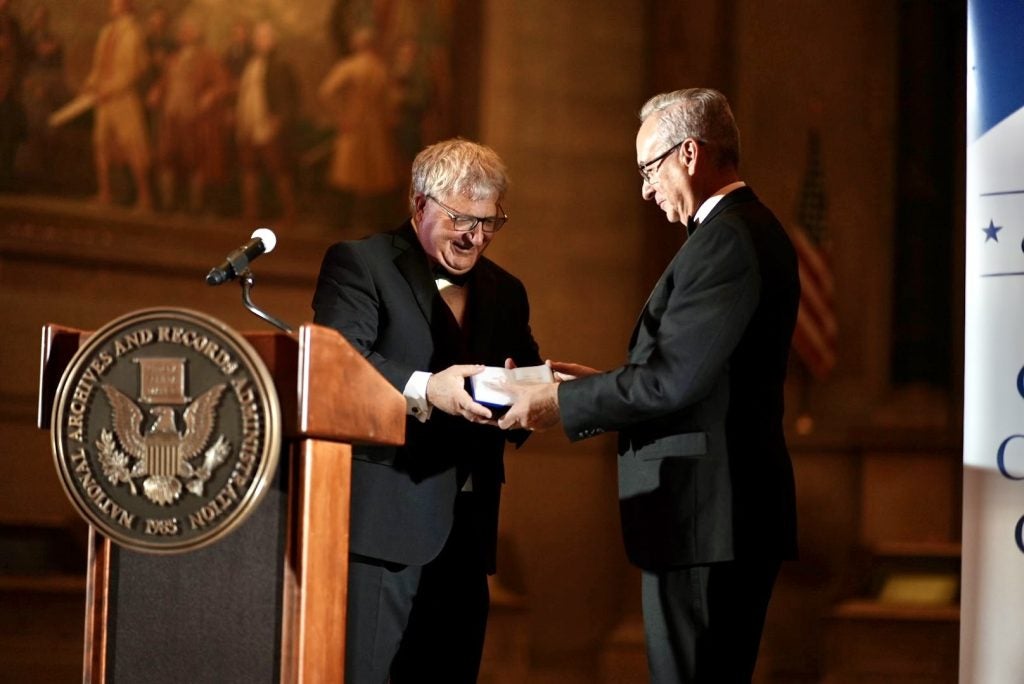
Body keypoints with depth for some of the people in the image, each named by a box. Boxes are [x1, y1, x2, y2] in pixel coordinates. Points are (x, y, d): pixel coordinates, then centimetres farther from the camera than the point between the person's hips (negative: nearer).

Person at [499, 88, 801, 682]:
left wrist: (562, 403, -10)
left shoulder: (726, 240, -16)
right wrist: (600, 386, 14)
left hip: (703, 516, -11)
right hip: (734, 514, 11)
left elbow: (673, 382, -20)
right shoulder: (752, 229, 17)